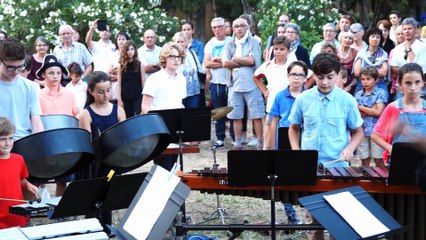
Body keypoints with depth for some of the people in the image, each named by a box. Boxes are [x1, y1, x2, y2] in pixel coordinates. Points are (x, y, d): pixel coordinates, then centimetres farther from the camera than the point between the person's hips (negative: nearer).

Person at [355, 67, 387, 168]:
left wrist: (360, 107, -4)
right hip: (362, 131, 3)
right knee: (364, 160, 8)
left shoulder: (381, 93, -2)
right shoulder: (358, 94, 8)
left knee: (379, 160, 1)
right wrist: (371, 110, -12)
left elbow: (378, 112, -12)